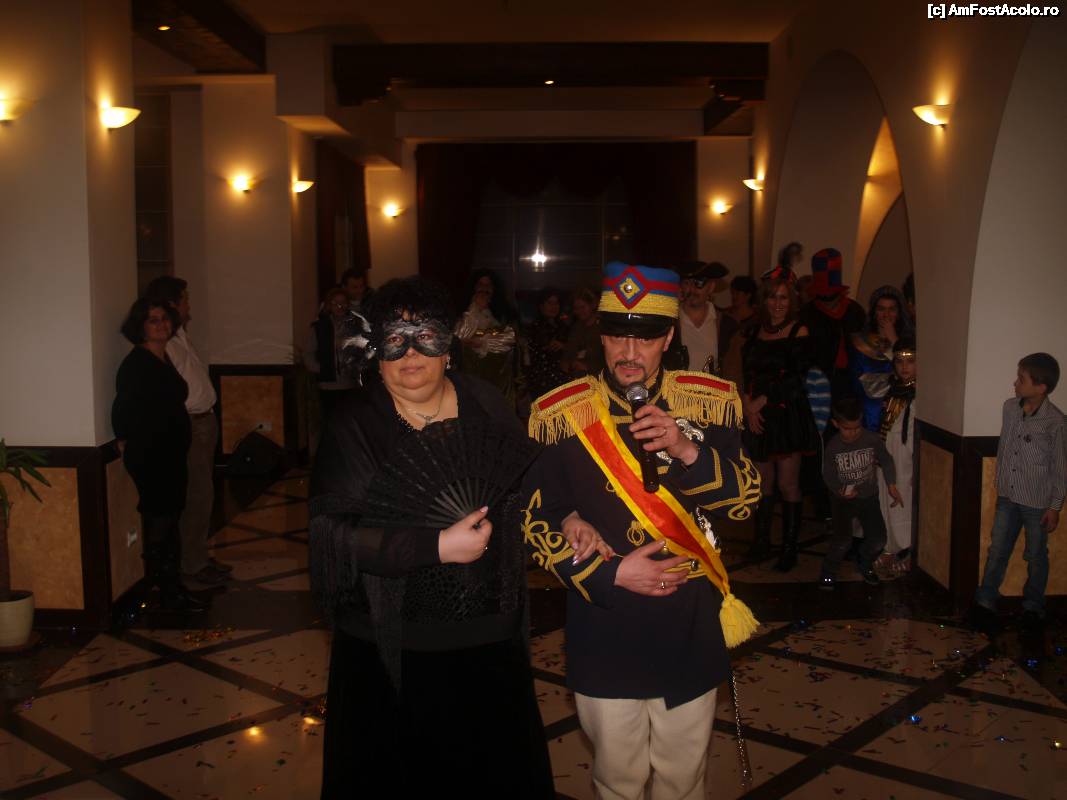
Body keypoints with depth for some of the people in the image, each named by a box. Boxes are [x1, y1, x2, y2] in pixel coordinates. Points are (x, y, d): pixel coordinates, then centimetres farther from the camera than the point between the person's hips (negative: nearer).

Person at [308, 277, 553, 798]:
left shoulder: (486, 408, 1)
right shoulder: (355, 427, -8)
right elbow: (335, 533, -18)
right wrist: (437, 546, -22)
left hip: (489, 641, 3)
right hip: (390, 649, -3)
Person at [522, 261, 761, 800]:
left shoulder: (710, 403, -2)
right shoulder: (561, 414, -6)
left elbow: (746, 499, -2)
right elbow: (534, 519, -4)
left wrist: (688, 450, -20)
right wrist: (608, 574, -14)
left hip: (689, 629, 1)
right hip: (604, 631, -1)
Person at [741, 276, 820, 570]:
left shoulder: (798, 332, -3)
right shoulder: (755, 334, 12)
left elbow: (796, 377, -9)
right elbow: (746, 374, 11)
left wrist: (762, 400, -11)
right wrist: (749, 406, -4)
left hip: (788, 414, -4)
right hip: (758, 417, 4)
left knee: (788, 483, -3)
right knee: (764, 481, 8)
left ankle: (789, 548, 3)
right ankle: (761, 540, 18)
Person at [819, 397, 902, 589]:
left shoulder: (872, 439, -13)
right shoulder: (832, 447, -14)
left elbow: (886, 461, 1)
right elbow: (829, 474, -4)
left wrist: (891, 485, -9)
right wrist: (839, 490, -23)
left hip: (868, 496, 2)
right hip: (843, 499, -2)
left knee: (878, 538, -3)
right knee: (843, 539, -17)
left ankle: (865, 565, 29)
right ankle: (828, 572, 8)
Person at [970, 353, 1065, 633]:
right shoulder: (1009, 407, -4)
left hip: (1038, 502, -4)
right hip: (1008, 497, 4)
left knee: (1036, 557, 13)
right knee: (997, 551, 11)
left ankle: (1033, 608, 30)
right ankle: (985, 602, 24)